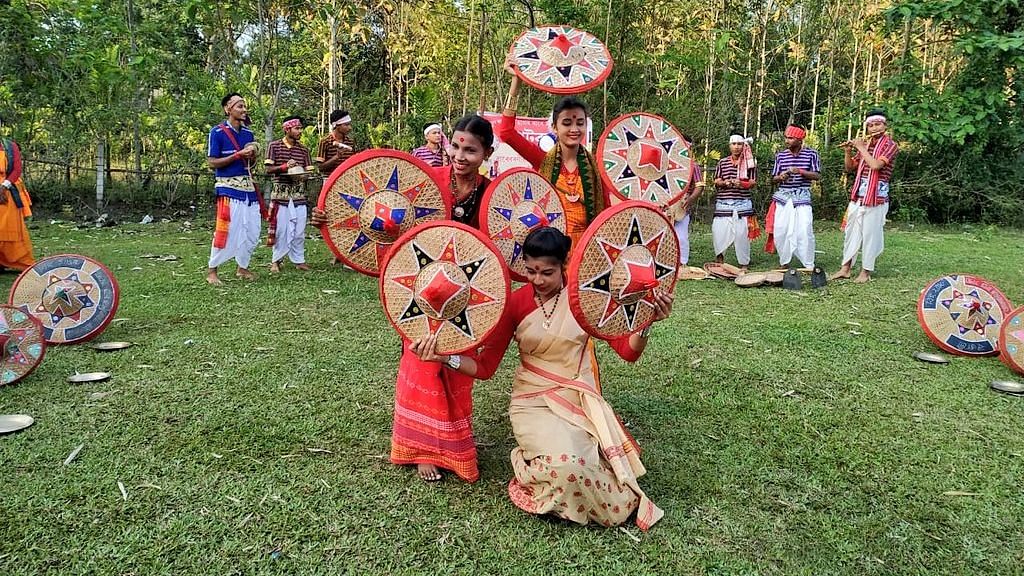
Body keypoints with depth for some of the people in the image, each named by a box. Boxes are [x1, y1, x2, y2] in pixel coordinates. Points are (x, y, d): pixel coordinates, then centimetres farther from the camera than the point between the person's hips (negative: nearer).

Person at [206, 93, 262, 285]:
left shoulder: (248, 133, 11)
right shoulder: (218, 132, -7)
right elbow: (212, 162, -9)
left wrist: (252, 155, -3)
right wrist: (238, 155, -16)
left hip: (248, 186, 7)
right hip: (229, 188, -7)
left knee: (252, 231, 9)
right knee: (226, 230, -7)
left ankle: (242, 268, 23)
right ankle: (211, 271, 5)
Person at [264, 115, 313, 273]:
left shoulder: (303, 150, 10)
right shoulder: (274, 146, 0)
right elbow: (269, 169, -4)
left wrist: (302, 176, -12)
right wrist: (284, 167, -19)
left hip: (299, 193, 3)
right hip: (281, 193, -3)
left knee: (299, 229, 5)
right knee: (280, 228, -2)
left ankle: (299, 260, 15)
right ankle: (276, 260, 10)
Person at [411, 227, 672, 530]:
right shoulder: (515, 303, -5)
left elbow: (628, 351, -5)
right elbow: (485, 365, -4)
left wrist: (647, 321, -25)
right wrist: (444, 357, -22)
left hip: (580, 400, 1)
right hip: (534, 402, -1)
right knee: (564, 463, -30)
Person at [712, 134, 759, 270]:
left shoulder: (749, 163, 7)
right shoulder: (722, 162, 11)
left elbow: (753, 182, 4)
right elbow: (716, 181, 9)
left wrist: (741, 183, -16)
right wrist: (724, 183, -13)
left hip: (742, 203, -1)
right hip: (723, 203, 1)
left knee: (742, 233, -4)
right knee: (719, 231, -6)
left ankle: (743, 264, 7)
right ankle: (719, 259, 14)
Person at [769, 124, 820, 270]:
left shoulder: (811, 154, 1)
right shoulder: (780, 155, 8)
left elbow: (817, 176, -4)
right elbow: (773, 179, 11)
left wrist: (800, 171, -17)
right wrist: (780, 177, -12)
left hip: (802, 197, -3)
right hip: (783, 196, 3)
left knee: (804, 231, -9)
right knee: (780, 231, 0)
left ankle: (809, 265, 1)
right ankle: (784, 262, 16)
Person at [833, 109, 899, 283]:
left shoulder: (890, 145, -5)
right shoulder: (865, 144, 12)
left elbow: (876, 165, -21)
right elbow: (850, 167, 15)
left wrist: (861, 148, -13)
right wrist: (847, 151, 0)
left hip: (876, 197, -6)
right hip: (858, 195, 6)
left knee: (870, 234, -2)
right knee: (851, 231, 8)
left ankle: (866, 271, 6)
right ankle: (845, 268, 15)